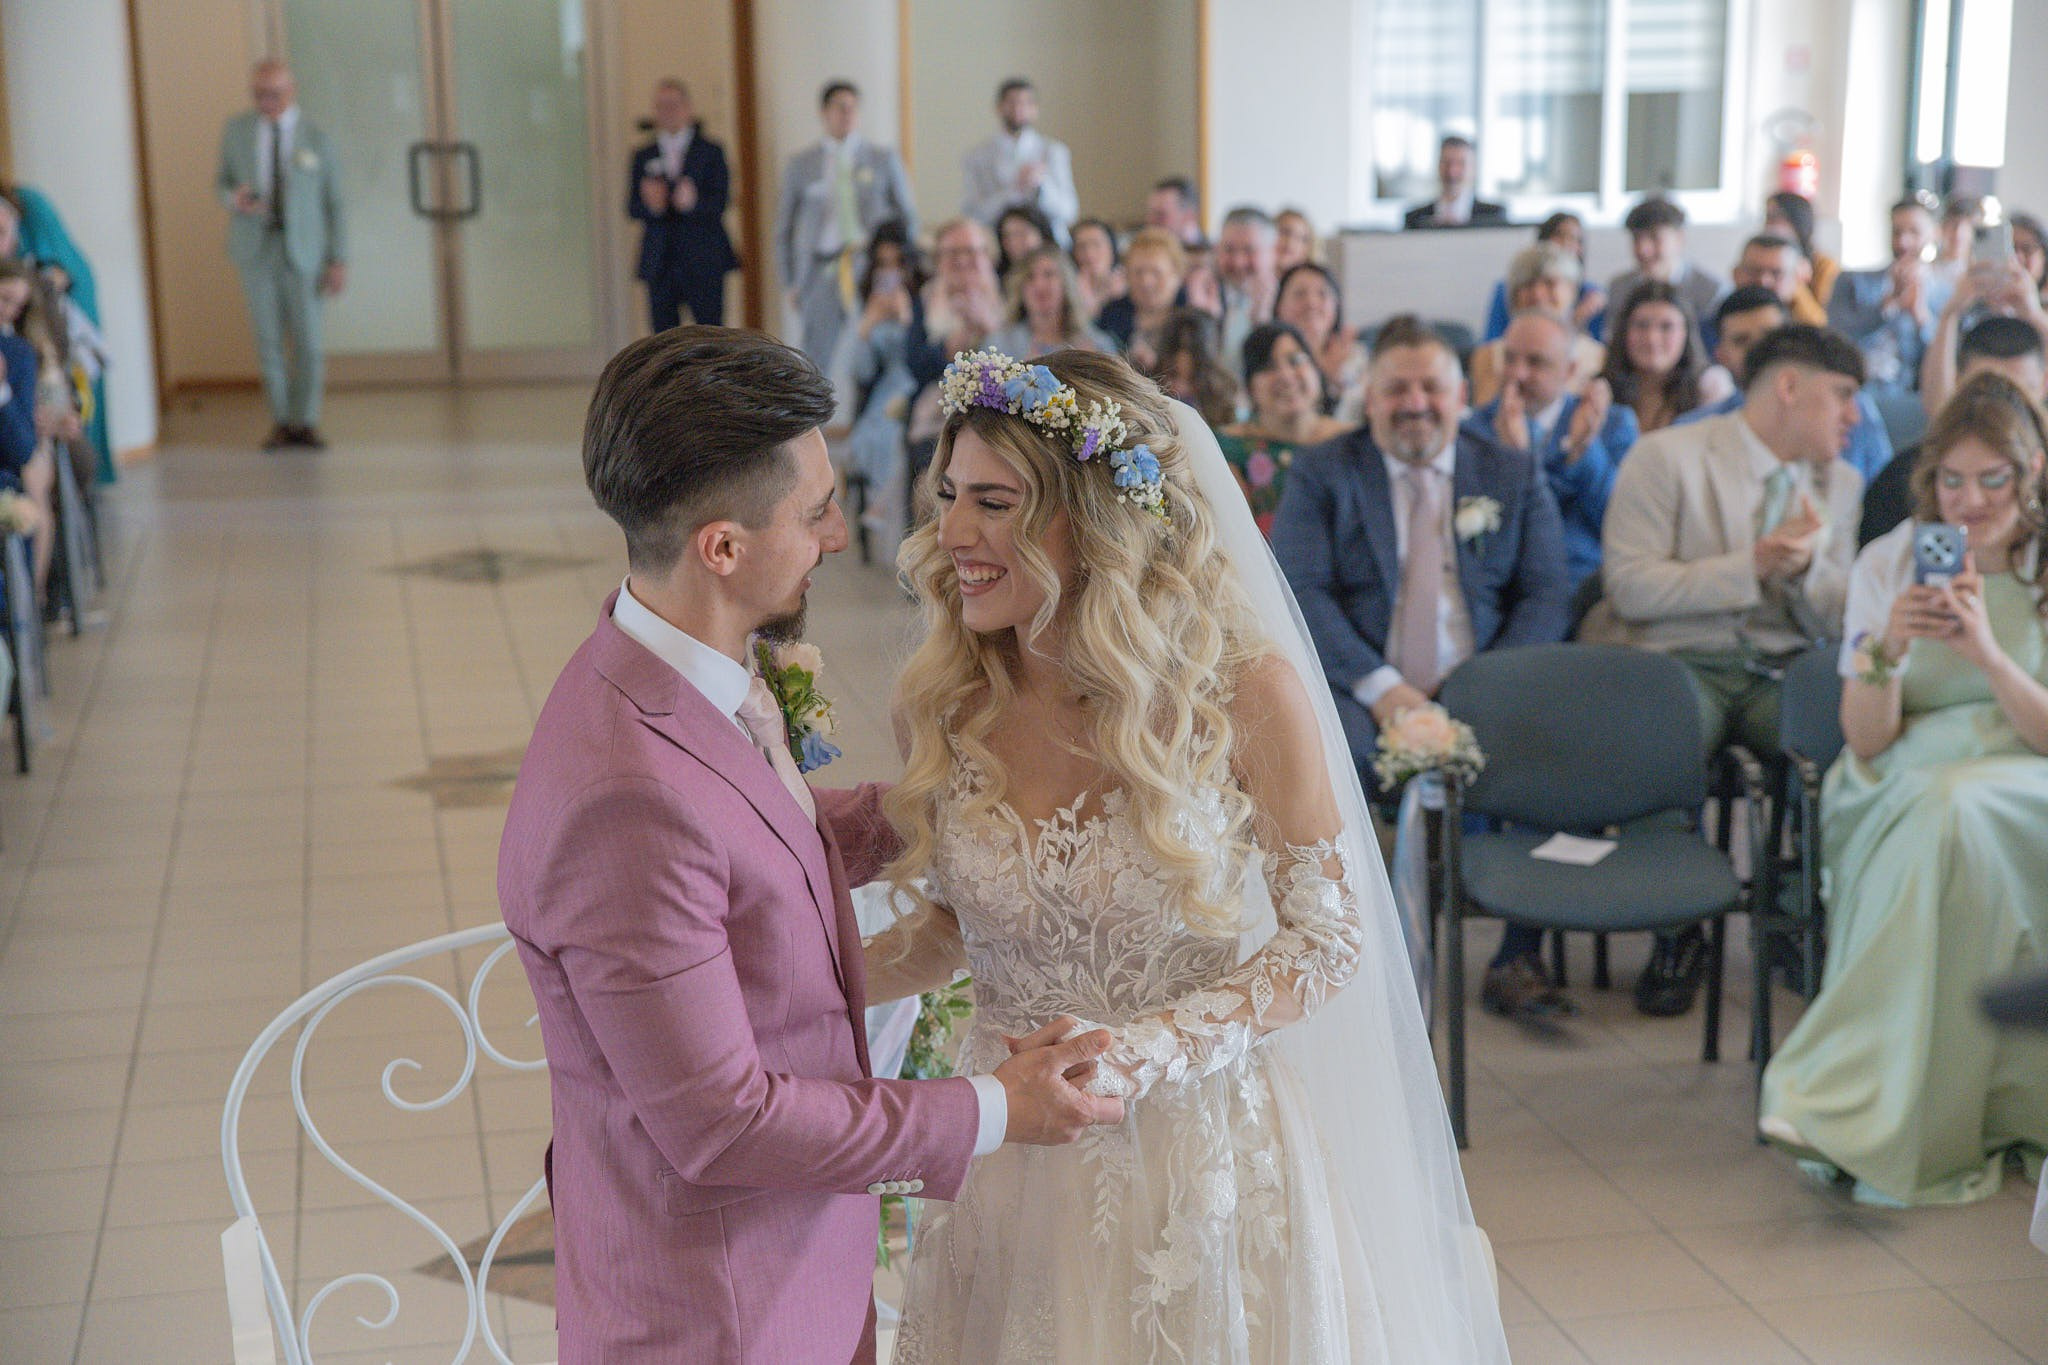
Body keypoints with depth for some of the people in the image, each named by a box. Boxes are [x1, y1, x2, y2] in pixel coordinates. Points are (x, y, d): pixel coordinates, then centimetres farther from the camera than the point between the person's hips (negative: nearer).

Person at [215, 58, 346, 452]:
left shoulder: (315, 139, 3)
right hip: (255, 247, 1)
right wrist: (233, 198, -11)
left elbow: (333, 202, 3)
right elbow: (222, 180, 15)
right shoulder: (236, 131, 8)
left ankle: (305, 422, 9)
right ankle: (280, 422, 11)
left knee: (307, 340, -2)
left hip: (303, 249, -1)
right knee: (268, 339, 1)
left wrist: (338, 260, -3)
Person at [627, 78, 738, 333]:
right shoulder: (643, 157, 14)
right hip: (660, 263, 2)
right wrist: (651, 205, -20)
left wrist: (694, 202, -28)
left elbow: (720, 201, -6)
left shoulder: (710, 152, 6)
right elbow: (632, 207, 3)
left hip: (704, 261, -2)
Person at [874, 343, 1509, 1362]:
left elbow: (1330, 938, -9)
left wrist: (1145, 1052, -21)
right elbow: (955, 919, 8)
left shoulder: (1243, 691, -15)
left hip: (1197, 1155, -3)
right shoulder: (950, 701, -4)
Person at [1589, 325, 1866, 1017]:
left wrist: (1808, 566, -10)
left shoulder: (1841, 484, 16)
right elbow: (1630, 587, -11)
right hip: (1677, 664, -4)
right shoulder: (1666, 456, -2)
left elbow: (1837, 624, 12)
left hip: (1780, 674, 4)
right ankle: (1676, 936, -10)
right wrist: (1753, 564, -15)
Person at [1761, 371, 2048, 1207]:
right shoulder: (1889, 563, 6)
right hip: (1903, 785, 1)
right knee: (1941, 819, -36)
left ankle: (1853, 1101, -35)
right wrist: (1887, 651, -20)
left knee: (1952, 812, -36)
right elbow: (1866, 739, 0)